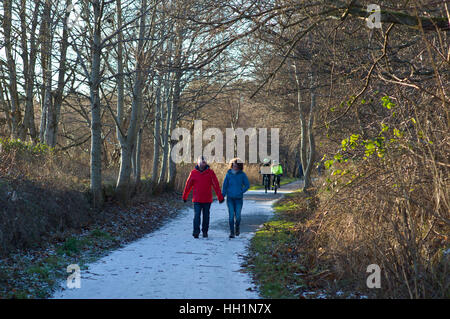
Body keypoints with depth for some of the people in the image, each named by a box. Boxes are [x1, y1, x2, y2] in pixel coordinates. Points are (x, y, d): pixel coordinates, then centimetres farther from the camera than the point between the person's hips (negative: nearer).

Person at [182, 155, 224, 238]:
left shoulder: (210, 172, -2)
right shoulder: (193, 172, 0)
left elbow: (216, 185, -2)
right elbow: (188, 185, 7)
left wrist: (220, 197, -4)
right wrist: (184, 196, 12)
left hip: (207, 199, 1)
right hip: (197, 200, 0)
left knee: (206, 216, 9)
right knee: (197, 216, -9)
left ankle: (205, 231, 21)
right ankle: (196, 232, -10)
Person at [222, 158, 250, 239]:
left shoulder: (242, 174, -2)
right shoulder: (228, 174, 0)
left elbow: (247, 185, 3)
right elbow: (224, 185, 5)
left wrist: (241, 192, -7)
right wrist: (223, 196, -3)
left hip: (239, 198, 0)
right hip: (230, 198, 0)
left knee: (238, 216, 0)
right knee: (231, 215, -5)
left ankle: (237, 228, 29)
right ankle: (232, 232, 3)